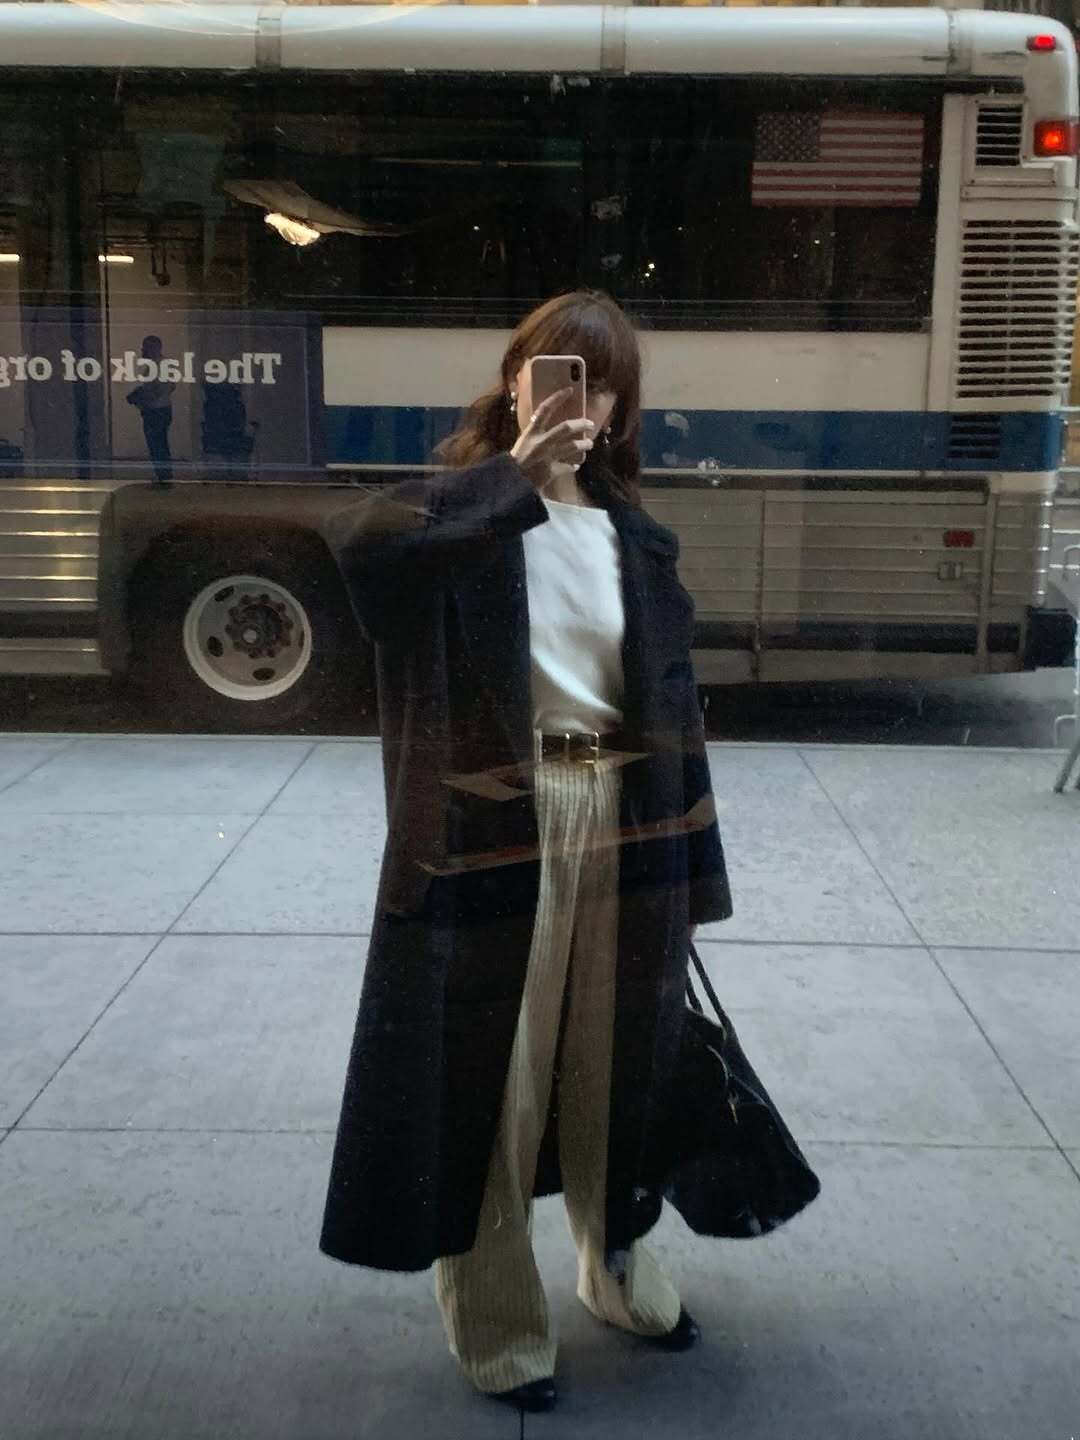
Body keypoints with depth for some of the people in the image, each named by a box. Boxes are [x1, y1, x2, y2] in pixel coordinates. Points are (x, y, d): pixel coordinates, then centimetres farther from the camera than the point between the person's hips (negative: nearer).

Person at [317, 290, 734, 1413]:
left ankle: (619, 1264, 42)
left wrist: (686, 868, 9)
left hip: (625, 828, 5)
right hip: (493, 834, -4)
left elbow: (671, 698, 10)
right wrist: (514, 473, -26)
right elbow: (357, 537, -29)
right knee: (487, 1071, 6)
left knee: (616, 1056, 18)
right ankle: (494, 1324, 26)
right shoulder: (460, 513, -4)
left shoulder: (635, 533, 9)